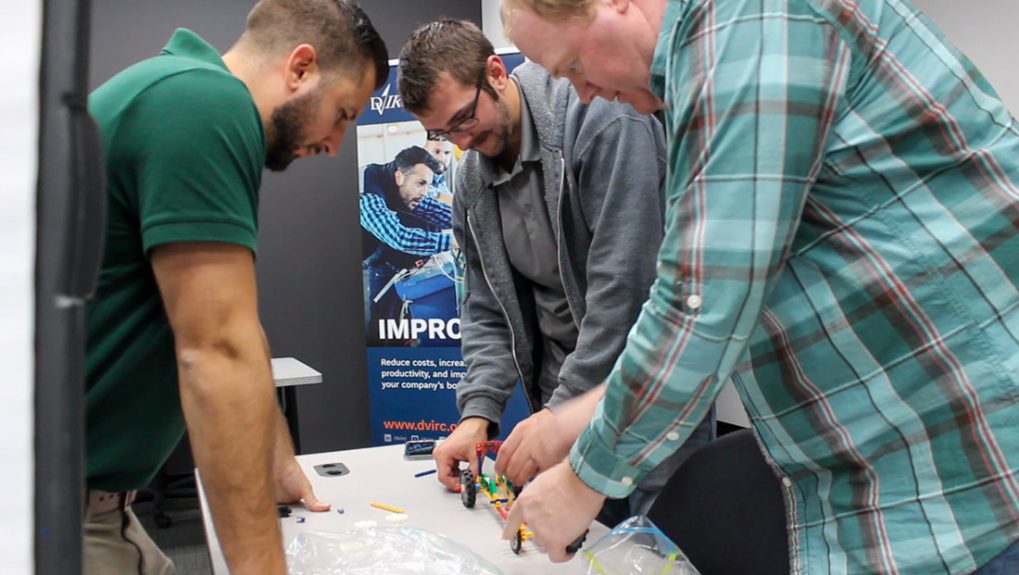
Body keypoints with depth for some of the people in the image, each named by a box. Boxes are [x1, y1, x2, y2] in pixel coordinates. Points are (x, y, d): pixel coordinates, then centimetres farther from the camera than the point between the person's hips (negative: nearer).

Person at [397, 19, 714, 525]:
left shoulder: (603, 121, -16)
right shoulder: (471, 181, 5)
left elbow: (624, 283, -23)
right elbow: (487, 311, 8)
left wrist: (565, 409, -22)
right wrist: (478, 409, -5)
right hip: (563, 394, 6)